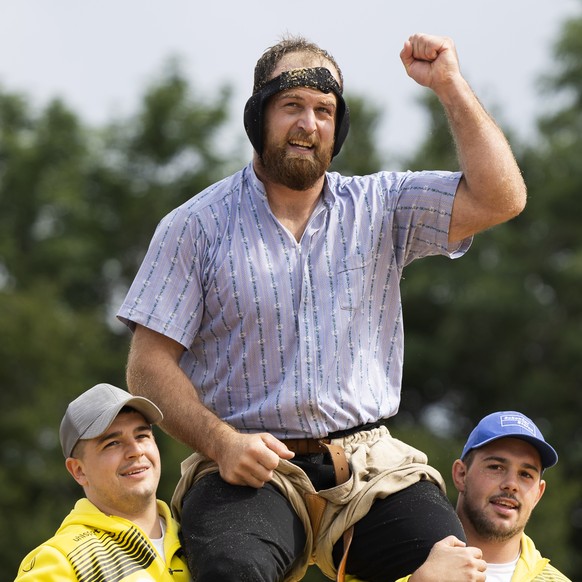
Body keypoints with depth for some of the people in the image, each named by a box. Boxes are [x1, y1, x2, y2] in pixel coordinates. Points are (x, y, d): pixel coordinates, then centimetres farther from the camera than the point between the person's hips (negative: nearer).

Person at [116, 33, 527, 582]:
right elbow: (149, 365, 2)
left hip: (368, 467, 2)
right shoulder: (196, 226, 6)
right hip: (250, 469, -2)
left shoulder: (380, 207, 13)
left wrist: (448, 84, -3)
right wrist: (220, 442, -14)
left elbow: (499, 198, 0)